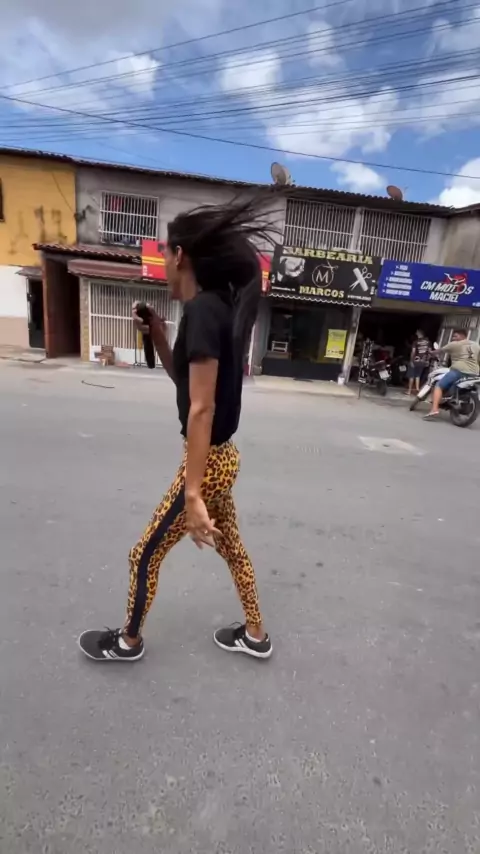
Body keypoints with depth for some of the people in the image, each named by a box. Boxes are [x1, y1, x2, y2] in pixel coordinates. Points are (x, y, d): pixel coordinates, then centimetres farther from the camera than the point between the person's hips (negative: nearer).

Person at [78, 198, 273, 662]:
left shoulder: (201, 309, -20)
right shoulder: (216, 307, 9)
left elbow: (201, 408, -26)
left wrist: (192, 496, -24)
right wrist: (157, 335, 8)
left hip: (206, 462, -9)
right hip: (222, 457, 9)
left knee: (145, 554, 11)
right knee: (230, 546, 23)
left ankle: (128, 641, 38)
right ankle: (256, 635, 43)